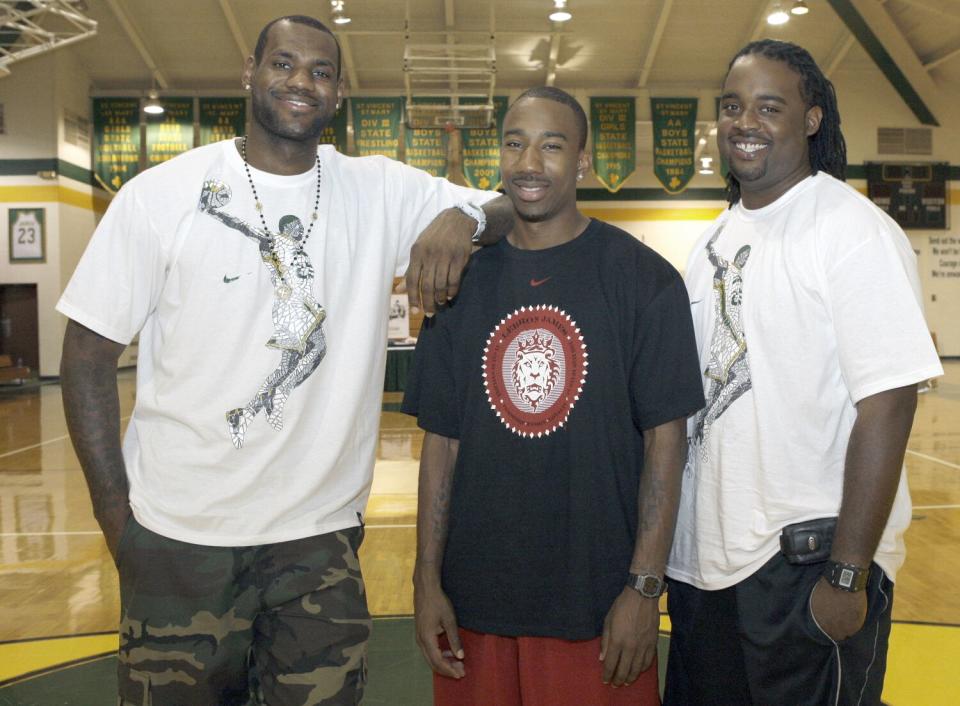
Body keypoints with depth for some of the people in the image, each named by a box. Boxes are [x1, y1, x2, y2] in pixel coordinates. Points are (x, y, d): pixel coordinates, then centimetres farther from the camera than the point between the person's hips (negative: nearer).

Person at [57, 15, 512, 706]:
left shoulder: (382, 191, 2)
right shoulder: (161, 195, -4)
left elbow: (517, 208, 6)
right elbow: (90, 351, -1)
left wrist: (461, 217, -18)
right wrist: (116, 517, -6)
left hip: (322, 536, 2)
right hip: (180, 537, -1)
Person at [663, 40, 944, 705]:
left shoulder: (855, 233, -13)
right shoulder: (715, 237, 10)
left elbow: (886, 406, -19)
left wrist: (848, 575, -19)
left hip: (808, 564, -7)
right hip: (701, 558, 8)